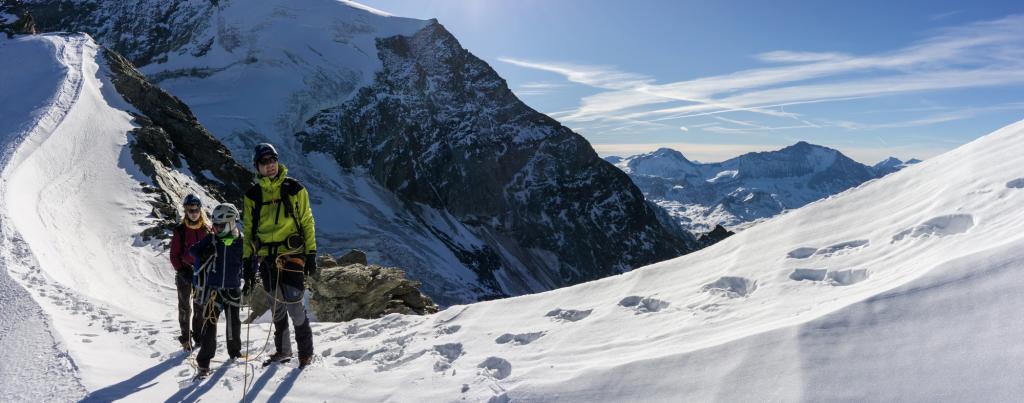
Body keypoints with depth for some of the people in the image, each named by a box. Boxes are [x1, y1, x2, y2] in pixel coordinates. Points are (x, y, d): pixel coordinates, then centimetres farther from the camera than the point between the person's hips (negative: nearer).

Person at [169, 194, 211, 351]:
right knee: (185, 307, 4)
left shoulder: (207, 229, 1)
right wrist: (182, 271, -11)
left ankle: (198, 334, 24)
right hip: (184, 273, -2)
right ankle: (186, 338, 14)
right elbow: (174, 255, -3)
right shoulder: (180, 230, -5)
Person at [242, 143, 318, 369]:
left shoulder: (294, 189, -1)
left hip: (292, 254, -4)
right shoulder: (252, 195, 7)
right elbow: (248, 230, 13)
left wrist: (311, 255, -3)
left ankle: (306, 353, 8)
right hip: (266, 257, 4)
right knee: (277, 306, 13)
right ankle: (283, 350, 28)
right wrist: (248, 259, 8)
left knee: (294, 305, -7)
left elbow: (307, 223, 1)